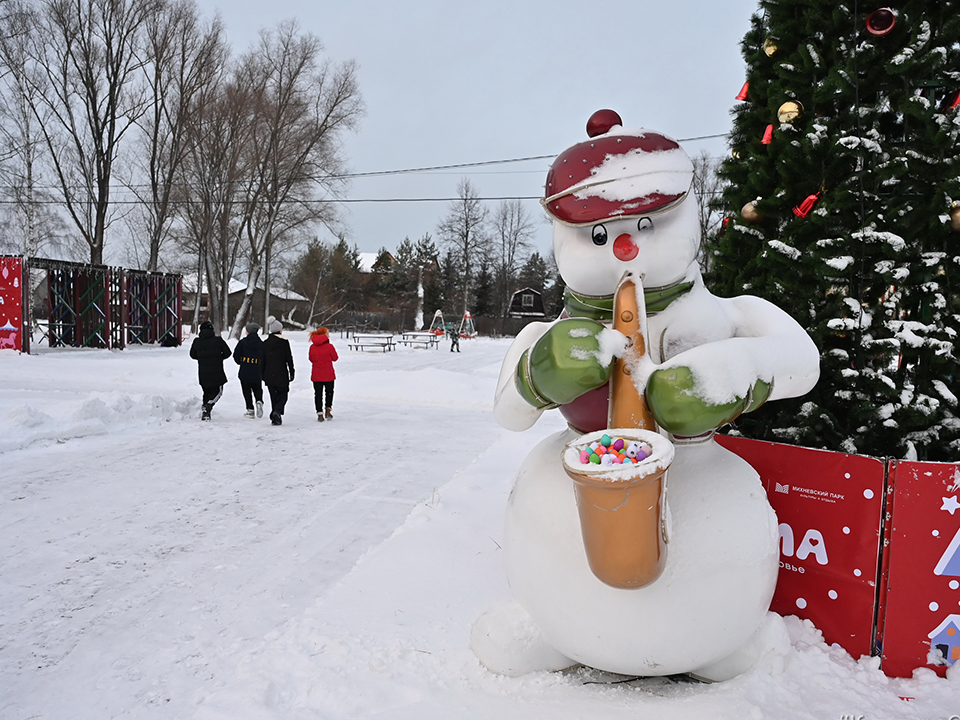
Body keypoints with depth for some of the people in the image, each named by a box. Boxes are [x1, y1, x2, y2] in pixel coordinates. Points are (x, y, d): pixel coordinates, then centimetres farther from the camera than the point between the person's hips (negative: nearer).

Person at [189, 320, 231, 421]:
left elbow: (192, 355, 12)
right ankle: (208, 406, -19)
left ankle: (205, 413, 14)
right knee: (218, 391, 6)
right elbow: (227, 352, -1)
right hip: (216, 371, -4)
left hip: (202, 373, 4)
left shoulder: (196, 341, 2)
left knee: (207, 392, 18)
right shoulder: (218, 340, -6)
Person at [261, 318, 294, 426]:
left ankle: (275, 417, 10)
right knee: (283, 395, 8)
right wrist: (291, 373, 3)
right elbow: (289, 359, -5)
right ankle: (277, 411, -17)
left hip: (269, 375, 3)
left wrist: (262, 375, 15)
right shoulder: (284, 342, -6)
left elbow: (262, 361, 7)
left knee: (274, 396, 13)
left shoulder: (265, 343, 4)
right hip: (281, 374, -3)